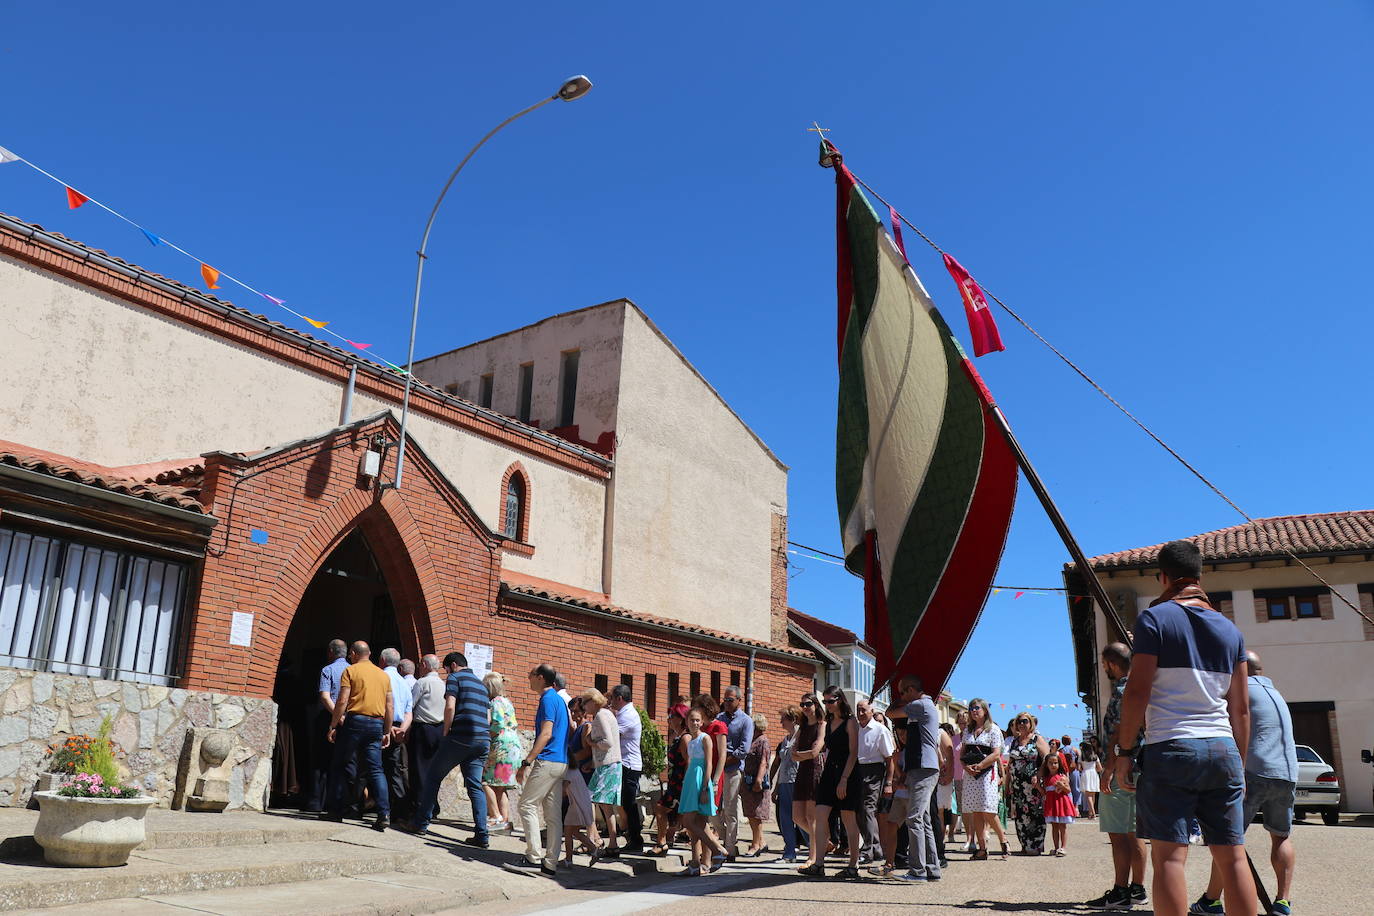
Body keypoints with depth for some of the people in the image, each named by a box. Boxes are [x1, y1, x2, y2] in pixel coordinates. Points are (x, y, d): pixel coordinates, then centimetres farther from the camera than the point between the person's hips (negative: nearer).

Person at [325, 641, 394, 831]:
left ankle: (336, 811, 12)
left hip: (355, 721, -4)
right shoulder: (384, 675, 14)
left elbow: (342, 701, -9)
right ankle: (384, 814, -10)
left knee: (338, 766, 11)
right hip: (377, 724, 4)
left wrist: (333, 726, -4)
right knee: (376, 770, 2)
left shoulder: (350, 671, 0)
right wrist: (387, 732, 18)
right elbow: (390, 707, 13)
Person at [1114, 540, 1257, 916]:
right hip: (1223, 749, 5)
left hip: (1170, 748, -5)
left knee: (1169, 856, -5)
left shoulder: (1155, 617, -3)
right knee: (1233, 856, 8)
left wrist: (1124, 751, -2)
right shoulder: (1229, 629, 13)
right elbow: (1240, 708, 14)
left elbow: (1138, 691, -9)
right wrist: (1240, 764, 21)